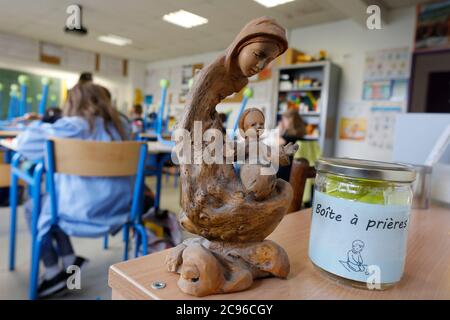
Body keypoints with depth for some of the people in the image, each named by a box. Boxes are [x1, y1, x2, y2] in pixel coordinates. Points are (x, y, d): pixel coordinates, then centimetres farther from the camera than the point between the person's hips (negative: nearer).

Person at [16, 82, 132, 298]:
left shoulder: (72, 127, -11)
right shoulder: (120, 126, 5)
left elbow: (25, 142, -3)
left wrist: (40, 126, 18)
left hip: (84, 212, -6)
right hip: (118, 210, 6)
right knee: (51, 202, 27)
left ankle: (54, 272, 25)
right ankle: (68, 261, 27)